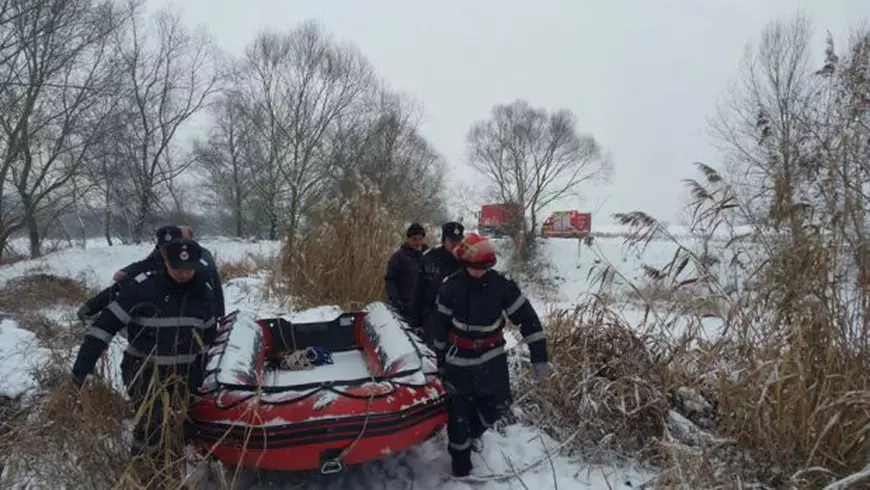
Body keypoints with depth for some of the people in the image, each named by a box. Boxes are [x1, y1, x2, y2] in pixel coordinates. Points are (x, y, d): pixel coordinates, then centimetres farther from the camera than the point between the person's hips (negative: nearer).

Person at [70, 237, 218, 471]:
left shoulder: (204, 292, -4)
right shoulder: (141, 287, -17)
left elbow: (209, 335, 9)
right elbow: (106, 324, -15)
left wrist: (201, 374, 12)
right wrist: (82, 365, -18)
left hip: (182, 374, 4)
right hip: (143, 371, -4)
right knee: (153, 422, -20)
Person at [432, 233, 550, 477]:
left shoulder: (502, 284, -14)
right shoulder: (451, 286, -14)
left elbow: (527, 318, -12)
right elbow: (441, 324, -1)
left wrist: (539, 357, -17)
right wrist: (441, 359, 6)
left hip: (492, 356, 2)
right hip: (459, 358, -1)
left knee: (498, 403, 9)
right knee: (459, 413, 6)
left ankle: (473, 432, 40)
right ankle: (460, 460, 29)